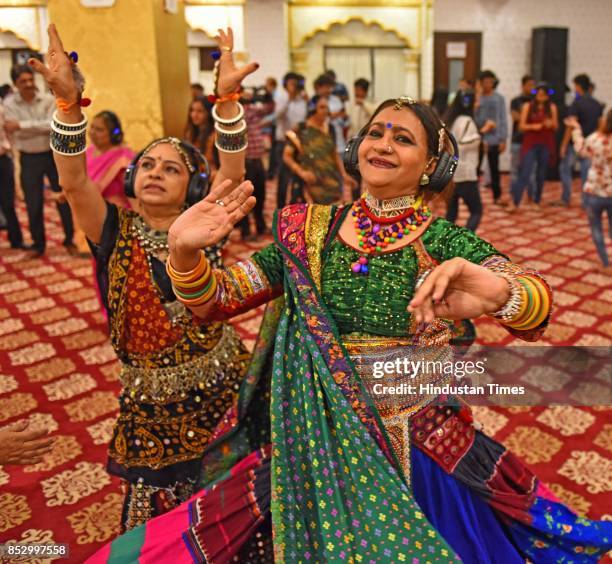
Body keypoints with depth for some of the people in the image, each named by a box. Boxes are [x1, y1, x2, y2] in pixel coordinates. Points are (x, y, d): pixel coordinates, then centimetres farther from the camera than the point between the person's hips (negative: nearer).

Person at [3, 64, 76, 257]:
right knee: (33, 204, 6)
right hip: (29, 159, 0)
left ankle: (69, 240, 23)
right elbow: (17, 132, -14)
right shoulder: (10, 104, -5)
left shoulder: (48, 100, -5)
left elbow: (53, 125, -18)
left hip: (53, 154, 0)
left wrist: (22, 125, -21)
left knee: (64, 198, 7)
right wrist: (43, 127, -19)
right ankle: (38, 245, 22)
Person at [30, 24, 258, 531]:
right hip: (152, 402, 0)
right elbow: (74, 181, -21)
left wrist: (227, 96, -31)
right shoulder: (117, 233, -7)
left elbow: (232, 172, -20)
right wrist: (68, 100, -33)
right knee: (158, 510, 19)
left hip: (222, 386, 0)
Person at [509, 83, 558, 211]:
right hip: (530, 144, -2)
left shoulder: (552, 107, 6)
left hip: (546, 145, 3)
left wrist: (551, 124, -14)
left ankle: (536, 201, 18)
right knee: (524, 173, -10)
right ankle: (515, 202, -10)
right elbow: (521, 126, -1)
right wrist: (533, 126, -19)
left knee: (541, 174, 7)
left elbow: (556, 127, 8)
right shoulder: (527, 106, 0)